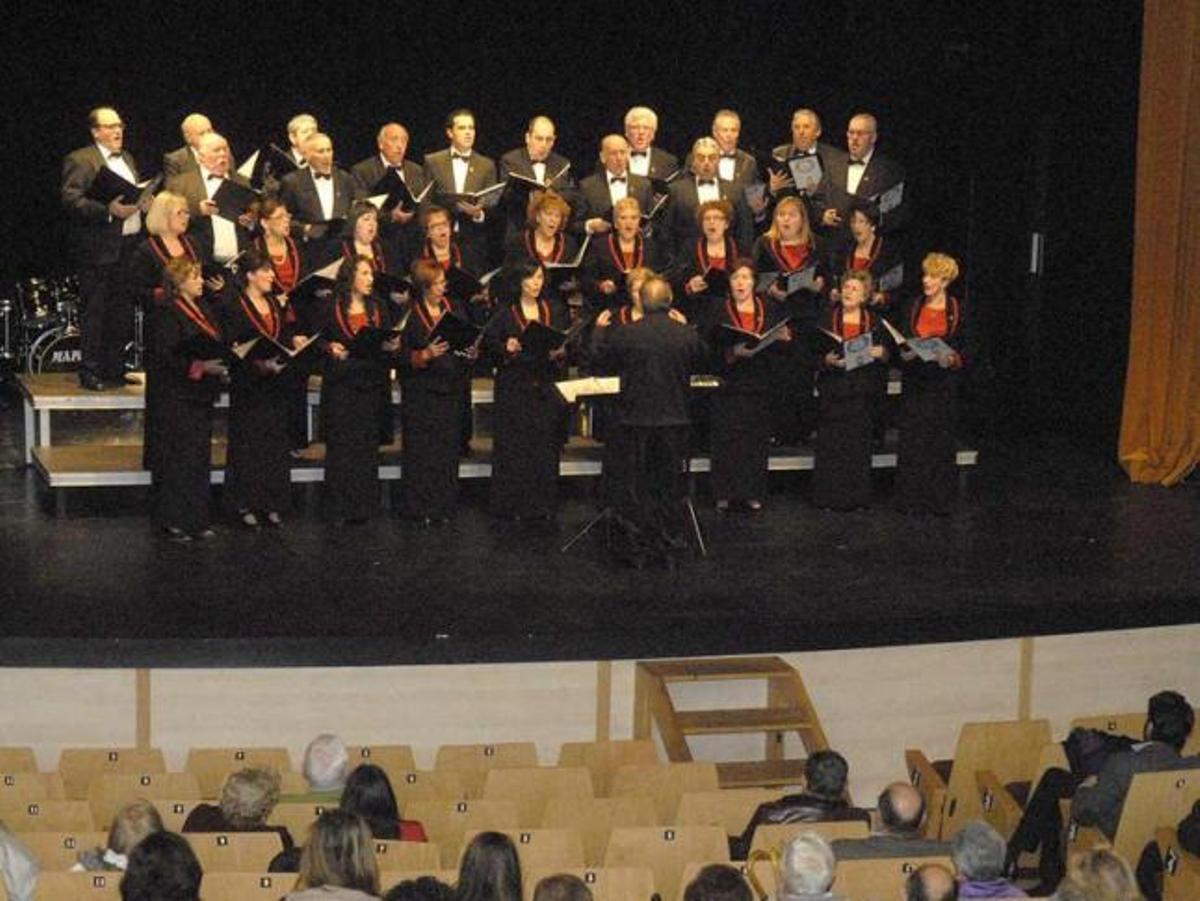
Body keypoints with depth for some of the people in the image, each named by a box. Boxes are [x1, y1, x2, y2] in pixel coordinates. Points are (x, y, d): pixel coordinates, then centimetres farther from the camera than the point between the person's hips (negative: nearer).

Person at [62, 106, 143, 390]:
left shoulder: (127, 159, 20)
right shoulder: (80, 160, -6)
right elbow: (70, 199, -16)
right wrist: (108, 210, -24)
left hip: (130, 246, 8)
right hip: (98, 249, -8)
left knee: (123, 314, 10)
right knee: (95, 313, -5)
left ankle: (114, 369, 18)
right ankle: (90, 373, -1)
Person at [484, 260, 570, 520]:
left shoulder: (555, 310, 8)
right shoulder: (505, 314, -1)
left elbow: (568, 344, 8)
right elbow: (489, 344, -1)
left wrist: (560, 352, -13)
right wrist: (507, 349, -20)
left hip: (546, 388, 3)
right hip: (514, 389, -2)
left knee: (546, 447, 3)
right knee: (514, 448, -2)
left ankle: (544, 504, 11)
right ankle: (514, 505, 5)